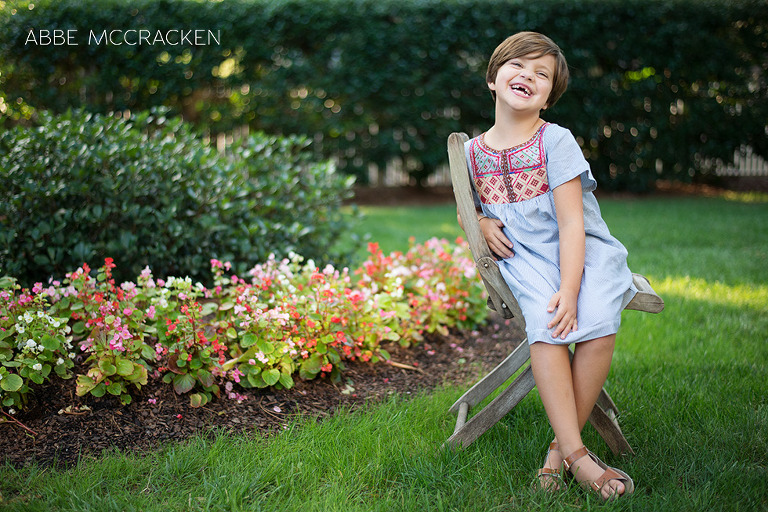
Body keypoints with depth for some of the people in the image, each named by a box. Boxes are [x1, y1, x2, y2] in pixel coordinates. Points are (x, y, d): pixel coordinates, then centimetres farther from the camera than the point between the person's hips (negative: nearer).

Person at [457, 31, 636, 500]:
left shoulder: (556, 141, -6)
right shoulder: (473, 151, 6)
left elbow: (572, 224, -13)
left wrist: (569, 290, -25)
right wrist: (481, 222, 0)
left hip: (586, 251, -1)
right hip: (525, 257, 2)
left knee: (597, 325, -31)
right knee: (544, 326, -30)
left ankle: (562, 446, -16)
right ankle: (578, 456, -29)